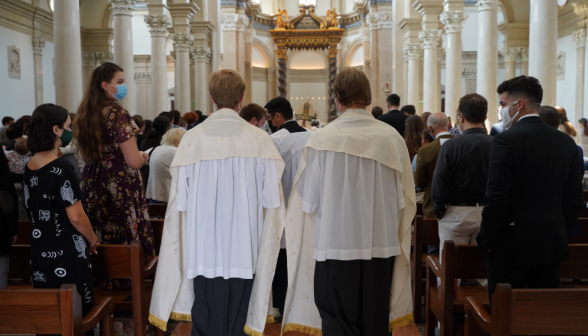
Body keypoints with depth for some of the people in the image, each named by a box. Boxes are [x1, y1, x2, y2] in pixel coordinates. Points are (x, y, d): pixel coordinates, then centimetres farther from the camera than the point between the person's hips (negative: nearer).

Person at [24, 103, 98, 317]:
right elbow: (76, 217, -18)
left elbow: (32, 210, 14)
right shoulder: (61, 169, -19)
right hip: (67, 255, -8)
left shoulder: (29, 167, 4)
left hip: (41, 251, 8)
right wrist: (92, 240, -2)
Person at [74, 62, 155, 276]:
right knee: (127, 241, 0)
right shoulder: (118, 114, -14)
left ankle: (105, 282, 22)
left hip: (92, 184, 8)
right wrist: (143, 157, 2)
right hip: (121, 186, -8)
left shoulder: (85, 114, 10)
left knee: (103, 242, 13)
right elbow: (133, 162, -18)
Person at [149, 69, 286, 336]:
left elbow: (179, 204, -1)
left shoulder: (192, 138, -6)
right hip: (245, 251, 0)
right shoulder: (259, 139, -6)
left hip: (204, 251, 0)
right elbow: (272, 202, -5)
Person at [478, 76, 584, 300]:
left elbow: (496, 199, -17)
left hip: (511, 246, -6)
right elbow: (575, 200, 9)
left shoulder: (506, 141, -13)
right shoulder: (566, 142, 6)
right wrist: (561, 234, 18)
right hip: (552, 244, 6)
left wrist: (486, 241, -6)